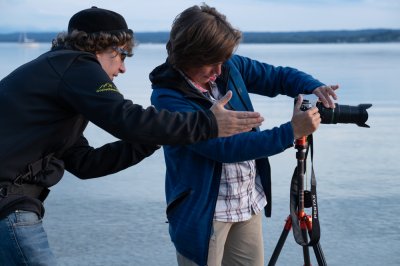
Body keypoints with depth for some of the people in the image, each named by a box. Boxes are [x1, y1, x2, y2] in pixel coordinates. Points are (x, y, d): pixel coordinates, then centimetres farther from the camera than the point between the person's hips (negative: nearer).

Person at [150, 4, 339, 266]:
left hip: (250, 203, 6)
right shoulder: (168, 98, -20)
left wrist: (314, 87, -12)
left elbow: (278, 76, 10)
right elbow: (224, 146, -27)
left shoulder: (230, 67, -2)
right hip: (204, 212, -6)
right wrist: (290, 132, -29)